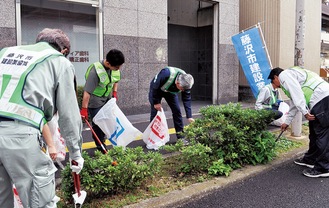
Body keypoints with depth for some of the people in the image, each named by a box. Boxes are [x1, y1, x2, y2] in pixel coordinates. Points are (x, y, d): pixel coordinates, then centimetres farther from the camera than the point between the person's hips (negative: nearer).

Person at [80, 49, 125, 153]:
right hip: (95, 101, -7)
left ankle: (101, 142, 32)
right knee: (97, 124, -2)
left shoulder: (115, 68, -8)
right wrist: (84, 108, -27)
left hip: (107, 99, 7)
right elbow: (87, 91, -29)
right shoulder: (95, 71, -30)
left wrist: (115, 92, 6)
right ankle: (100, 147, 12)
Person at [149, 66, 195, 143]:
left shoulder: (185, 82, -27)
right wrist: (156, 102, -22)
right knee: (155, 112, -9)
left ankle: (180, 136, 4)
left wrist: (189, 117, -26)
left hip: (171, 92, 4)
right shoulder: (166, 73, -42)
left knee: (177, 111, -5)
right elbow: (154, 86, -29)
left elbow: (186, 99, -21)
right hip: (156, 90, -3)